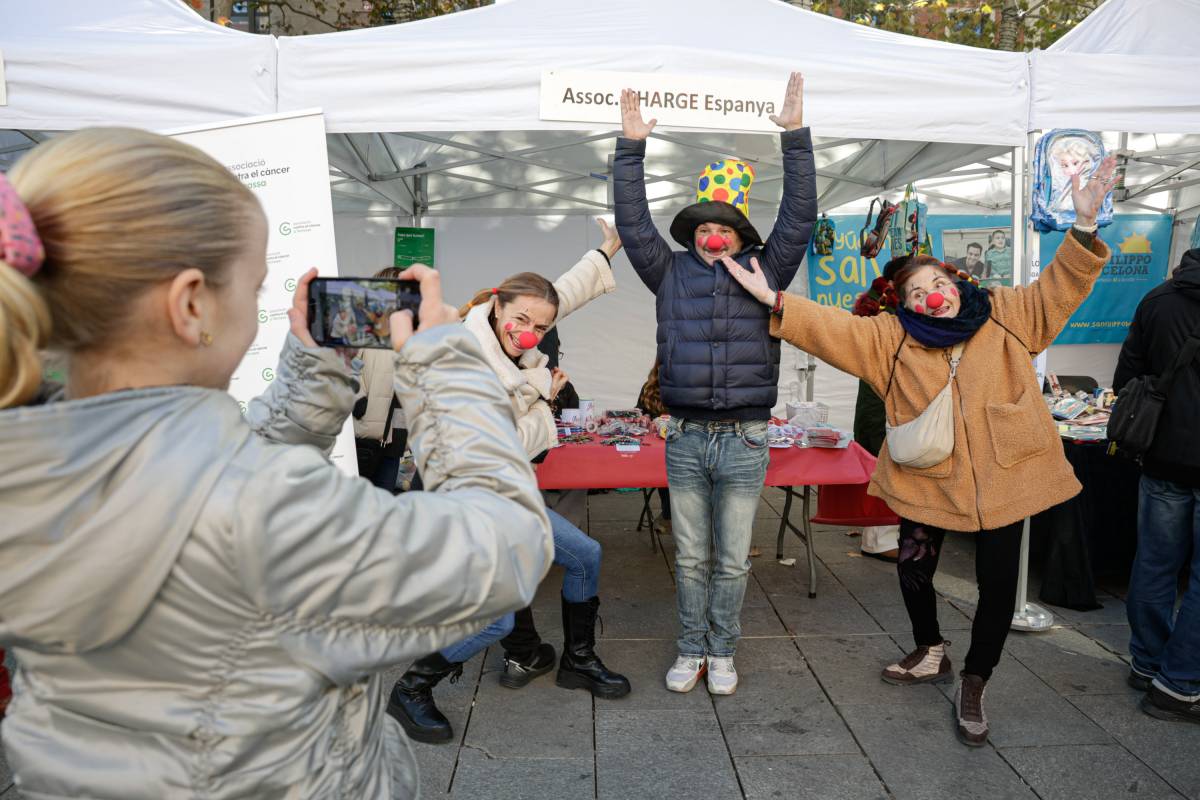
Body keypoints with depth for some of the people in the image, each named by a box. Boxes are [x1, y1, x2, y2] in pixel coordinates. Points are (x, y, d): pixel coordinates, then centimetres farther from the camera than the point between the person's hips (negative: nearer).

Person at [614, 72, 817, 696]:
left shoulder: (765, 272, 5)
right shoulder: (671, 272, 6)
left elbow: (799, 217, -3)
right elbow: (632, 224, 1)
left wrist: (795, 137, -8)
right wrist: (631, 148, -4)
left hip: (744, 441, -1)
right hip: (686, 439, 1)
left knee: (732, 560, 10)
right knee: (690, 557, 12)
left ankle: (722, 653, 27)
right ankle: (691, 651, 27)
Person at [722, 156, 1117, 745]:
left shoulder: (1006, 317, 2)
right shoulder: (891, 338, -2)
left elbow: (1058, 291, 1)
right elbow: (831, 328, -9)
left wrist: (1084, 226, -12)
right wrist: (773, 300, -19)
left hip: (1004, 476, 0)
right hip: (928, 478, 0)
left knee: (998, 585, 7)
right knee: (914, 571, 13)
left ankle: (973, 685, 28)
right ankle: (930, 654, 43)